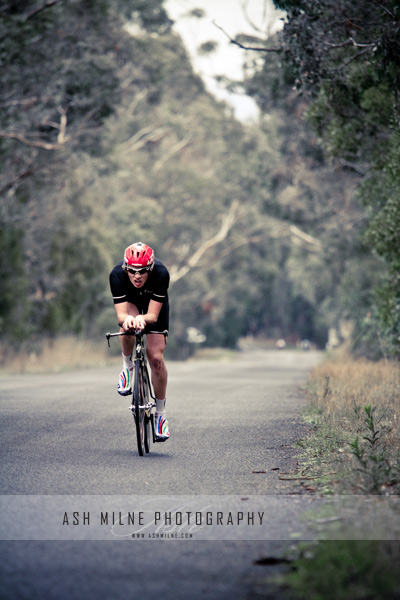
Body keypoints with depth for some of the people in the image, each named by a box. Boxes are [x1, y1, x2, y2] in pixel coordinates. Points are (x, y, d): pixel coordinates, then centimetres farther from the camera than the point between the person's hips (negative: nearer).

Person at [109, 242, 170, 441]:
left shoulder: (161, 273, -39)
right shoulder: (117, 274, -37)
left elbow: (153, 315, -37)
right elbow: (121, 314, -38)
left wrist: (142, 319, -59)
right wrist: (126, 319, -62)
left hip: (155, 303, 0)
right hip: (130, 301, 0)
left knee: (156, 358, -12)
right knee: (127, 325, -37)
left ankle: (160, 413, 4)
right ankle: (127, 366, -7)